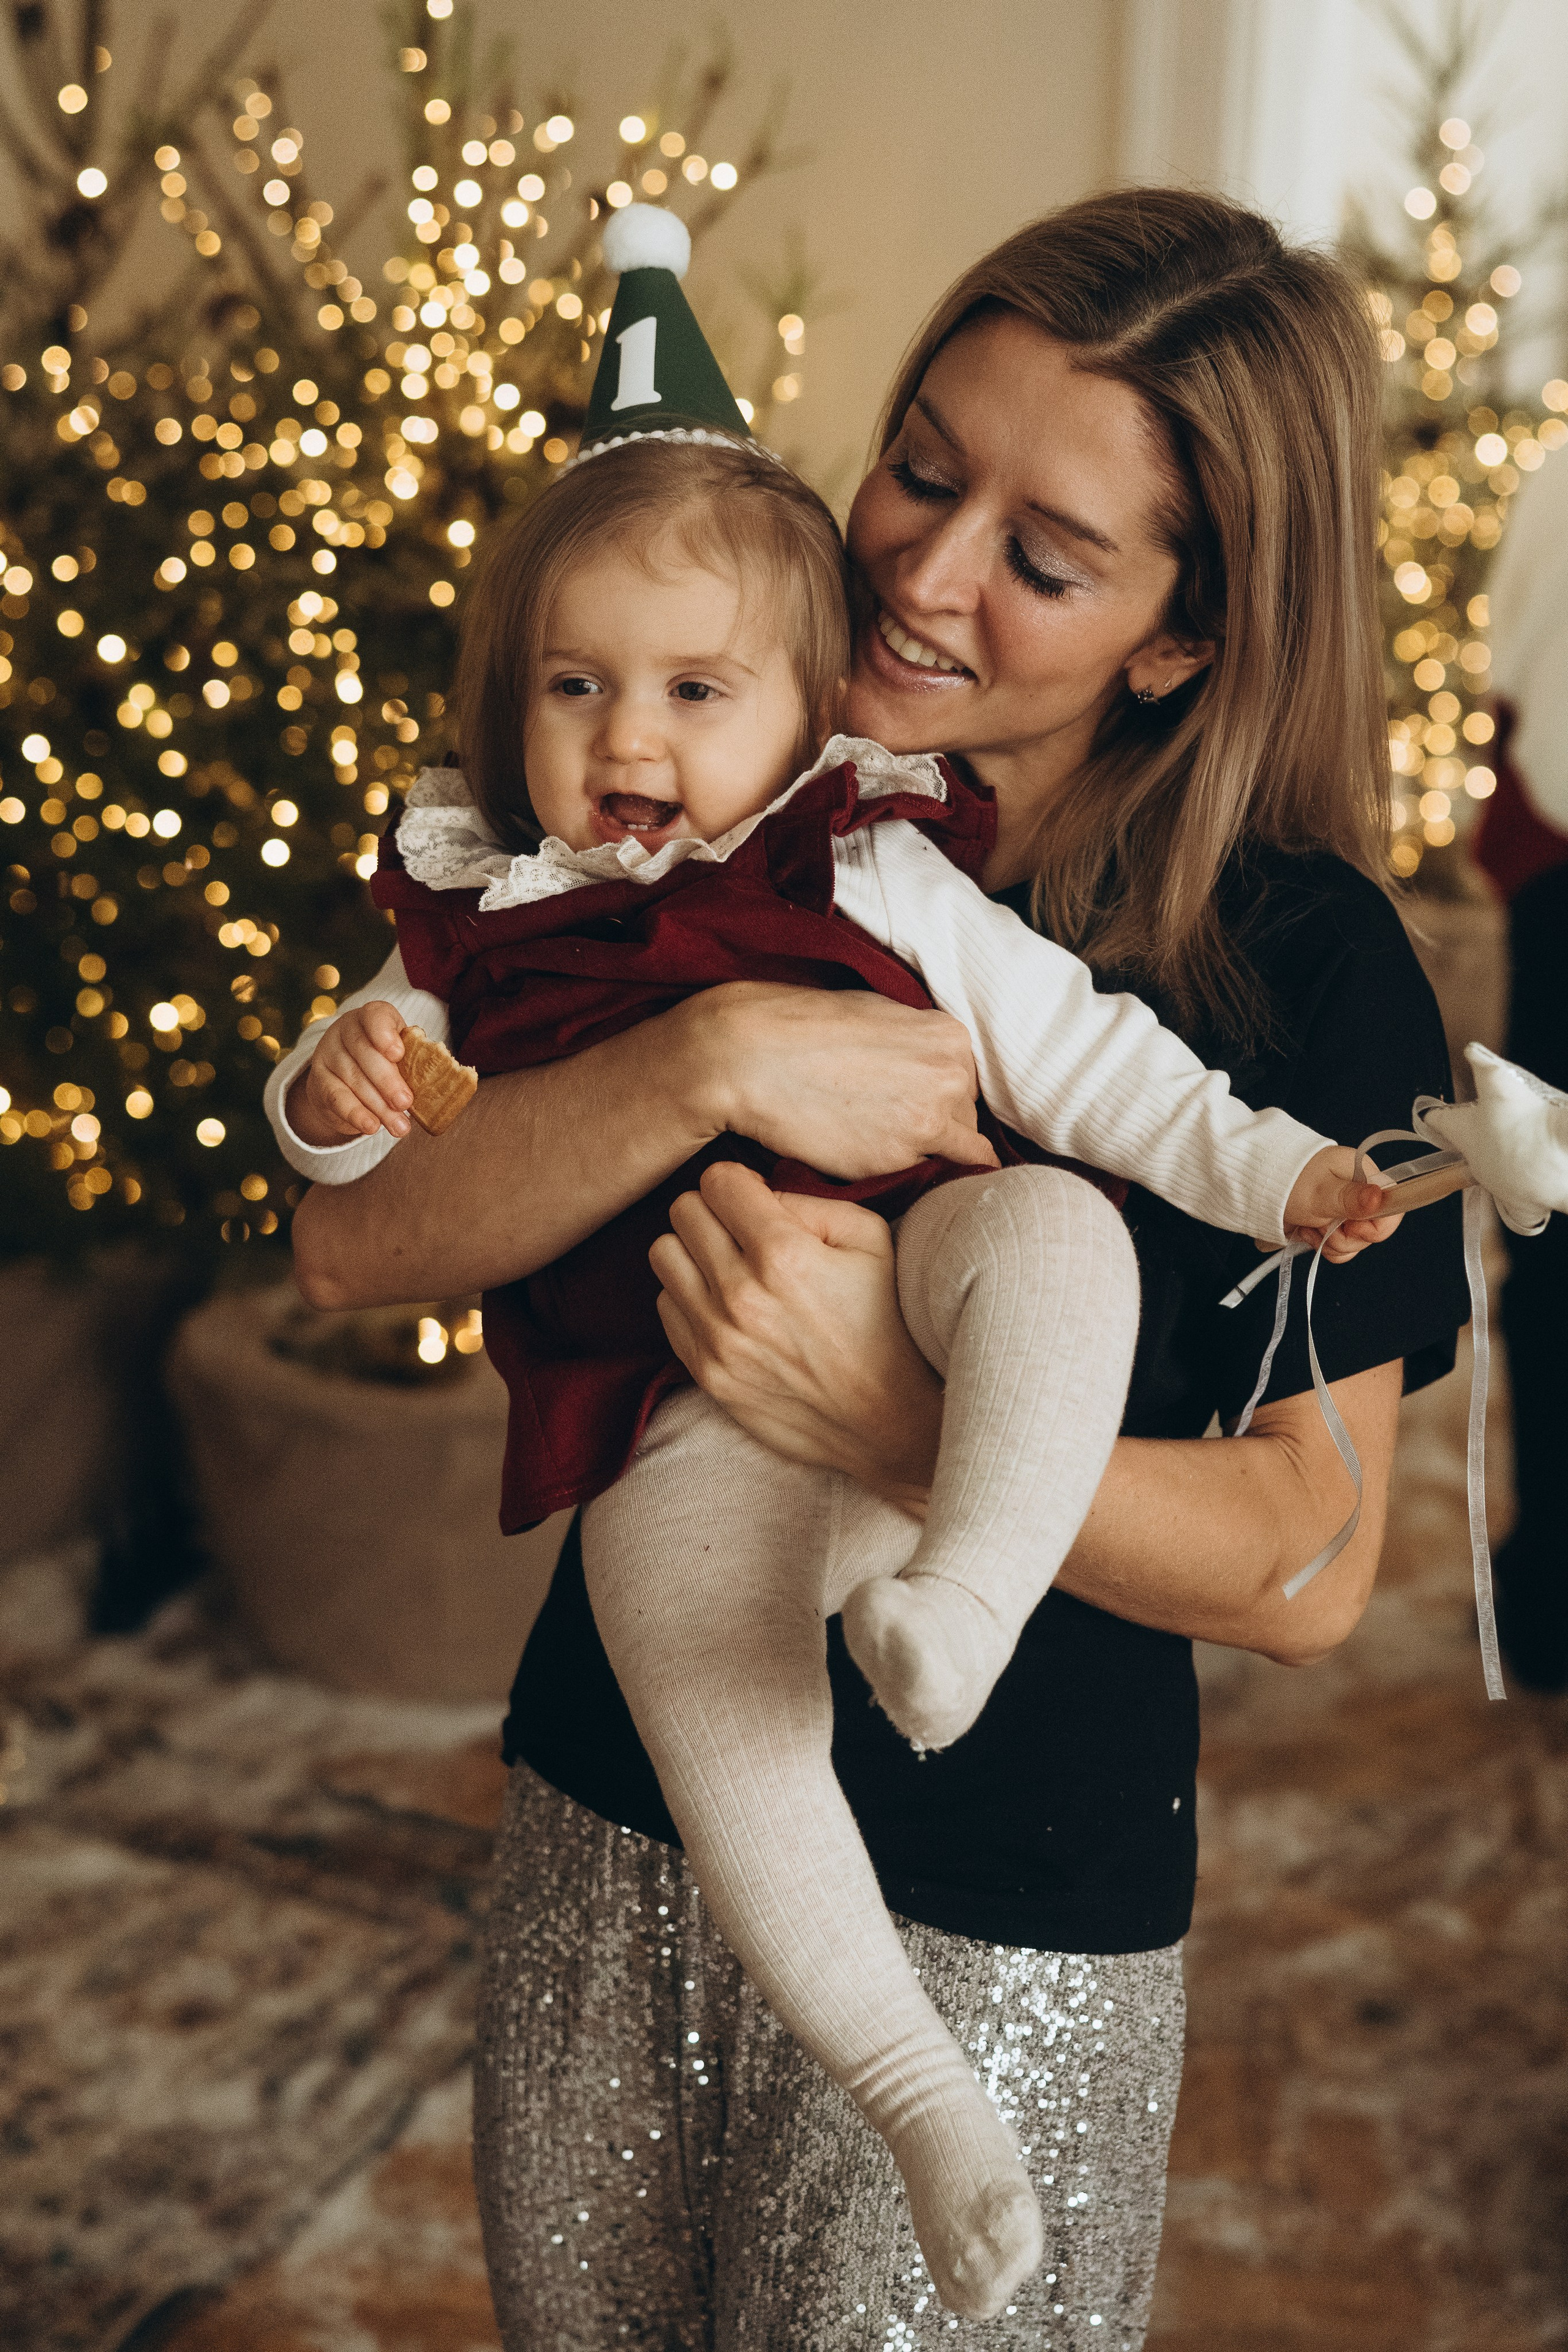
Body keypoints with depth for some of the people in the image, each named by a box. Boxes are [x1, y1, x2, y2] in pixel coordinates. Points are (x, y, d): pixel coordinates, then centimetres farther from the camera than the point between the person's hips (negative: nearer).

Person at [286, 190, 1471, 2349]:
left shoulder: (1300, 962, -13)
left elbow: (1307, 1566, -15)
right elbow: (351, 1250, -11)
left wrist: (890, 1427, -30)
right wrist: (710, 1064, -27)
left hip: (995, 1923, -3)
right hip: (608, 1820, 4)